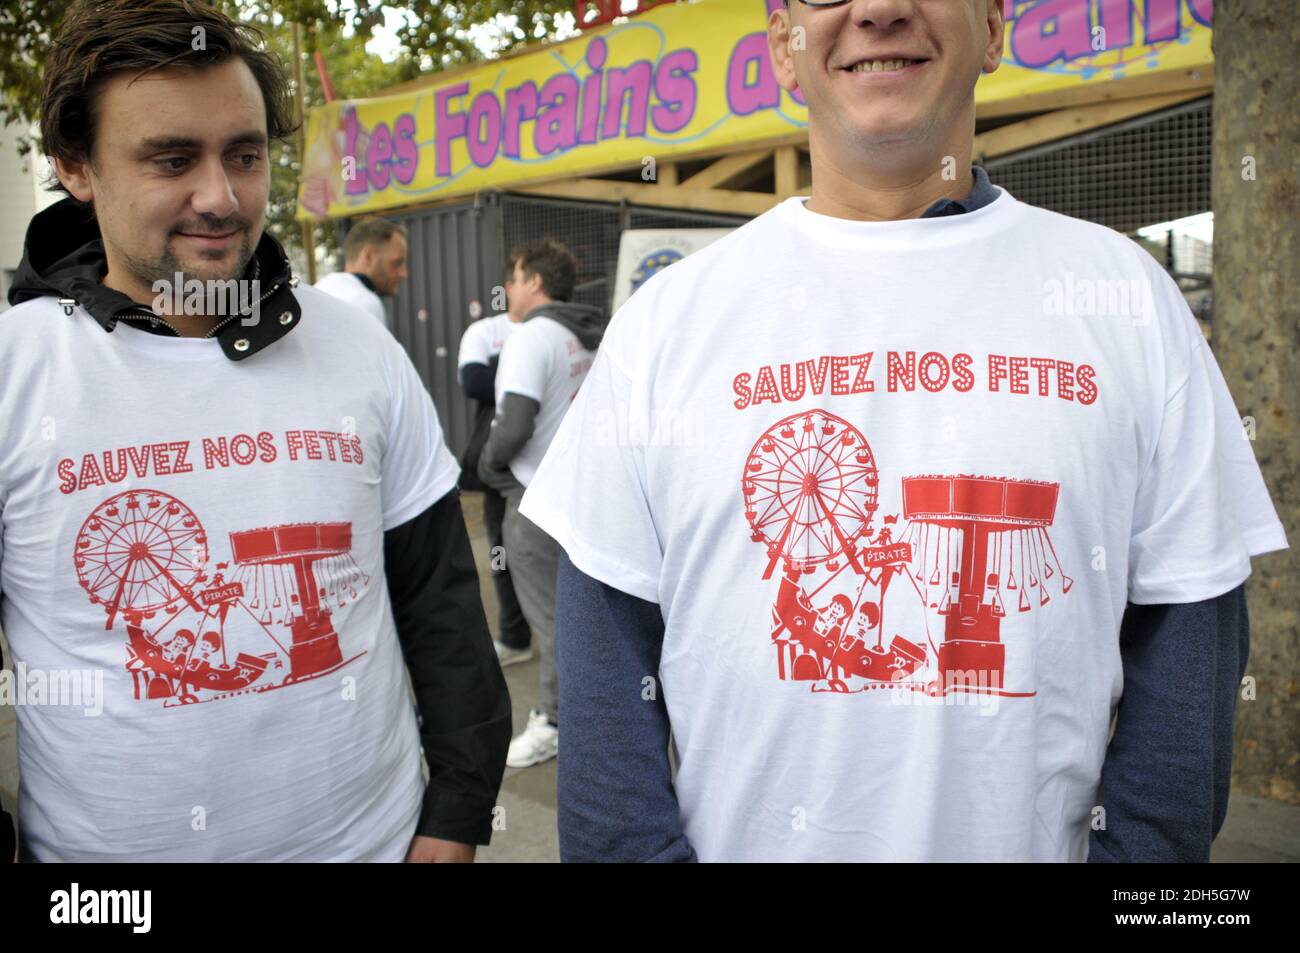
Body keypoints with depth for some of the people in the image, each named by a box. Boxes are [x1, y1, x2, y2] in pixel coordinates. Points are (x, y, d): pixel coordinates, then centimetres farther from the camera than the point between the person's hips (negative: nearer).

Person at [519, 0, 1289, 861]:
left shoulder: (1125, 292, -4)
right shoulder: (669, 315, -7)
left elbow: (1185, 639, -2)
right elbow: (605, 652, -5)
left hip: (1033, 842, 1)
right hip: (740, 836, 0)